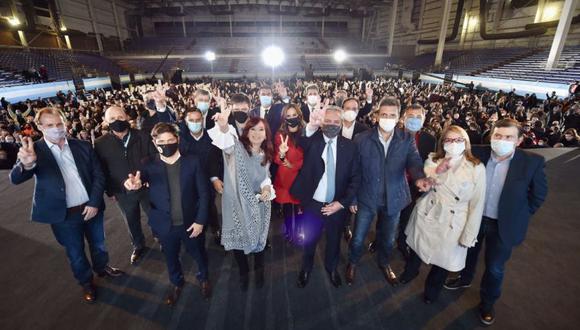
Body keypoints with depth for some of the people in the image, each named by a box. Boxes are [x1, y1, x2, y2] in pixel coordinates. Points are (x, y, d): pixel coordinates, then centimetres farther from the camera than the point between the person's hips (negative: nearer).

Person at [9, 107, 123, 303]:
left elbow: (99, 175, -1)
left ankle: (102, 267, 49)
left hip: (91, 207, 2)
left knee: (98, 243, 22)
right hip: (64, 215, -2)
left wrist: (94, 203, -10)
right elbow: (15, 179, -22)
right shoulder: (34, 150, -9)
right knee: (75, 252, 17)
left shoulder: (83, 146, -3)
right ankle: (86, 282, 40)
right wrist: (27, 164, -46)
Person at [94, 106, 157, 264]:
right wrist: (110, 191, 1)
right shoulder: (100, 144, -9)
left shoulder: (142, 136, -11)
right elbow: (101, 170, 0)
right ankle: (138, 246, 46)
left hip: (147, 186, -1)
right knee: (132, 222, 20)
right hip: (122, 193, 1)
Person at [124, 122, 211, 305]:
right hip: (165, 225, 1)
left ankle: (203, 278, 53)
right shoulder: (149, 165, -9)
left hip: (191, 223, -1)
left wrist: (200, 221, -11)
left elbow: (204, 193, -9)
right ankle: (176, 282, 54)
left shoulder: (193, 161, -13)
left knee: (199, 254, 22)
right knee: (171, 257, 24)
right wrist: (133, 183, -52)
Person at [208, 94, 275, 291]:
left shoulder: (266, 155, 3)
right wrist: (223, 127, -59)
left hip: (258, 204, 3)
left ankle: (259, 270, 44)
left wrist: (267, 188, -8)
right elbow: (226, 141, -37)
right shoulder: (237, 148, -12)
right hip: (237, 203, -3)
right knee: (238, 238, 13)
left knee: (258, 238, 16)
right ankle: (243, 272, 41)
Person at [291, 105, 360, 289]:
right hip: (313, 204, -1)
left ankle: (331, 267, 52)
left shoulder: (350, 146, -6)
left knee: (334, 240, 23)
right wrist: (311, 126, -48)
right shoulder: (312, 140, -9)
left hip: (337, 205, 1)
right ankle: (306, 268, 48)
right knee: (309, 240, 19)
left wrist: (342, 202, -11)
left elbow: (354, 178, -3)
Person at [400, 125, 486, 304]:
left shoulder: (477, 168, -10)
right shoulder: (433, 160, -2)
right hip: (425, 217, 2)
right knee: (417, 250, 21)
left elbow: (477, 205, -8)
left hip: (451, 225, -2)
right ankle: (411, 272, 54)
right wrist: (436, 172, -24)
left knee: (442, 261, 15)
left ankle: (432, 289, 45)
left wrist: (468, 237, -7)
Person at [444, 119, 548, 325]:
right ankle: (465, 279, 51)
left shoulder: (532, 162, -17)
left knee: (495, 268, 13)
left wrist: (520, 215, -2)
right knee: (469, 252, 23)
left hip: (504, 224, -1)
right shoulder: (476, 153, -15)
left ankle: (487, 303, 38)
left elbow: (539, 193, -3)